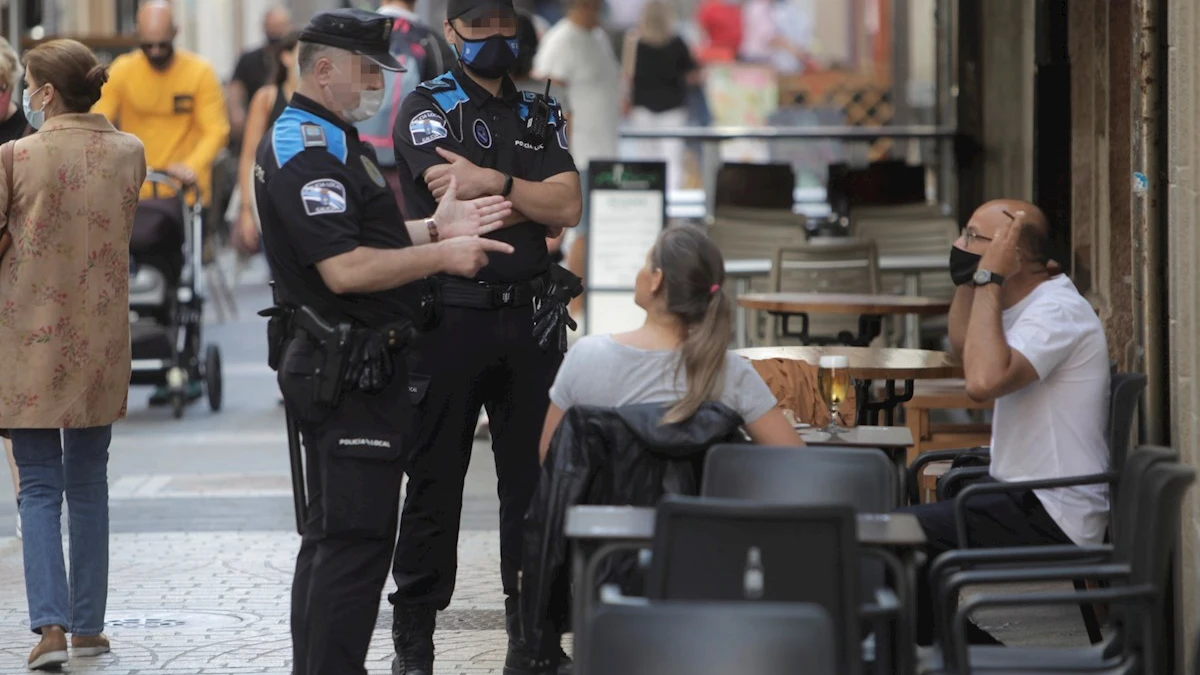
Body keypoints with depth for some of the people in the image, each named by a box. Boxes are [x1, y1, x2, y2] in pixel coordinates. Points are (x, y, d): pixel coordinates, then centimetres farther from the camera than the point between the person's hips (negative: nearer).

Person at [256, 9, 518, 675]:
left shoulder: (332, 139, 18)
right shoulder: (306, 150, -17)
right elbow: (345, 269, -24)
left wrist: (434, 227, 9)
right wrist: (441, 254, -16)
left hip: (353, 367, 11)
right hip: (345, 370, -11)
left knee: (334, 536, 16)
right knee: (356, 537, -11)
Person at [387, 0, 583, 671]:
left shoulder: (541, 114, 14)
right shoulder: (428, 107, -1)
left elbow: (569, 206, -2)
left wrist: (492, 182, -11)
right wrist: (531, 197, -5)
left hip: (530, 317, 4)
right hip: (451, 316, -4)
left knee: (533, 478, 7)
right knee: (435, 484, 1)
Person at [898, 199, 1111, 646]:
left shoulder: (1057, 311, -18)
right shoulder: (1029, 305, 13)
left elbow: (984, 380, -34)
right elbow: (963, 344, 32)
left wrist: (988, 279, -25)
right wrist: (970, 279, 16)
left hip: (1051, 521, -11)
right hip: (1030, 504, 11)